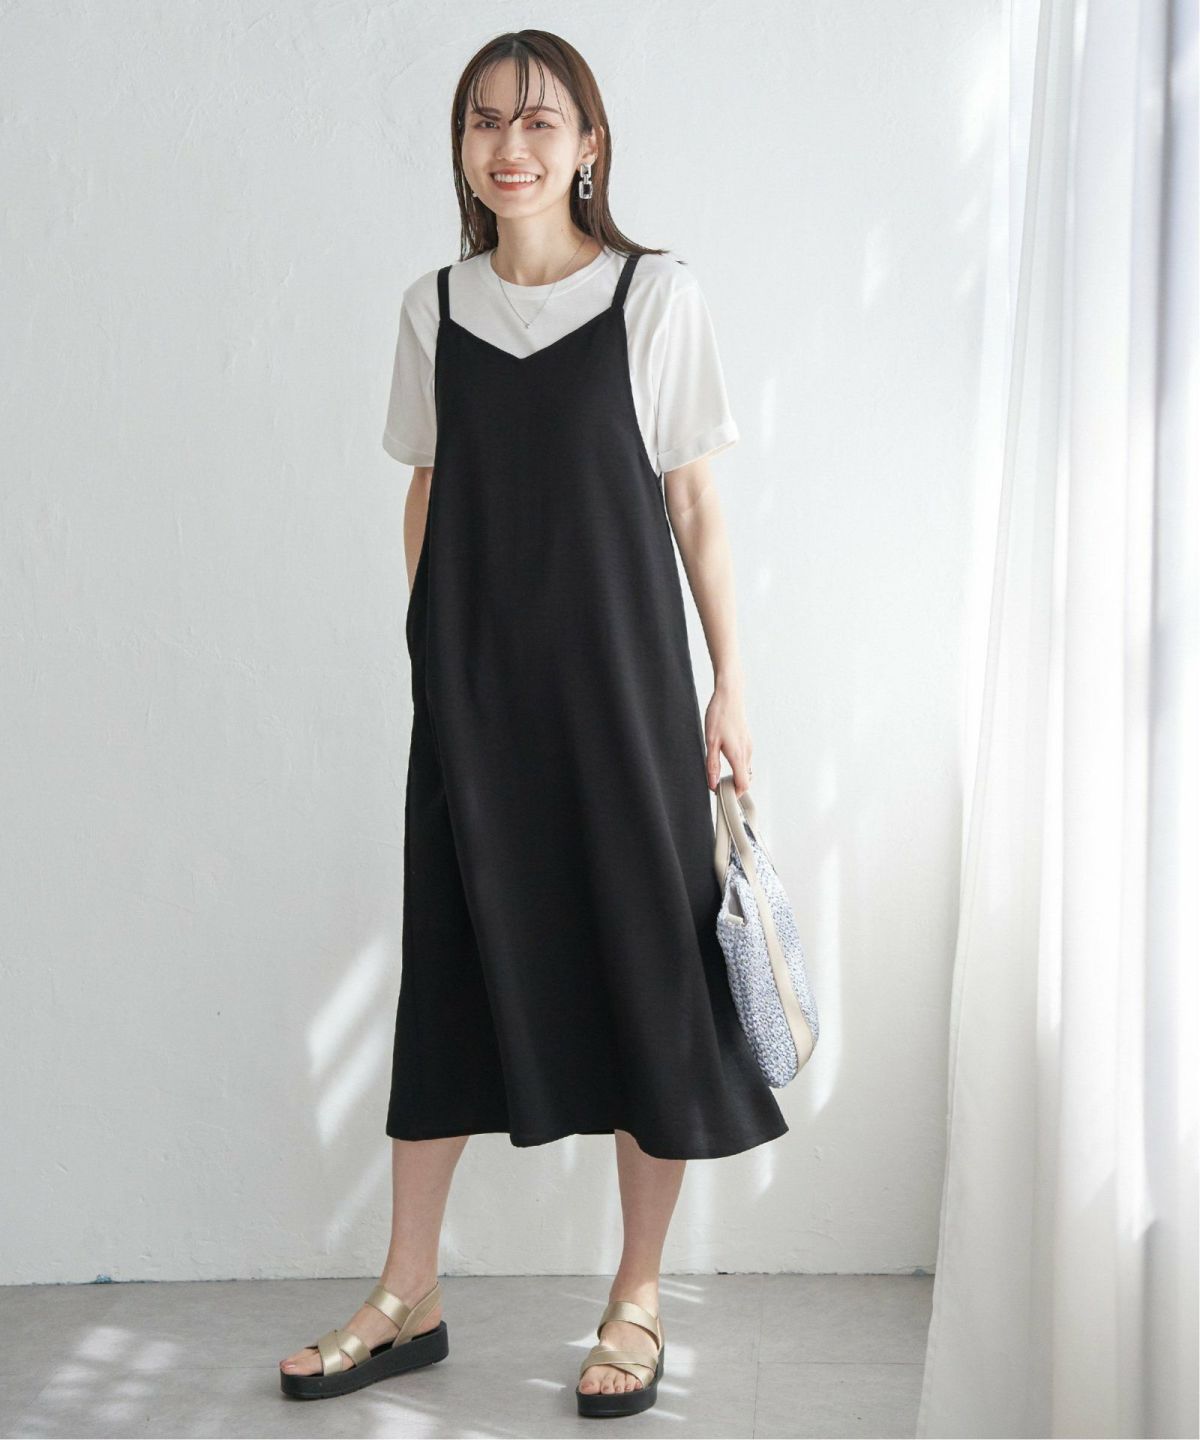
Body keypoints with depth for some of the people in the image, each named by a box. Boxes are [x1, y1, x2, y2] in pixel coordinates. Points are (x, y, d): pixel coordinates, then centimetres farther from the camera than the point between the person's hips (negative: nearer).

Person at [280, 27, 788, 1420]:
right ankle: (407, 1298, 20)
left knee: (641, 965, 3)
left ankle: (638, 1299, 18)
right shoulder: (433, 308, 7)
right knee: (451, 959, 8)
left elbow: (696, 505, 0)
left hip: (619, 675, -3)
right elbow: (427, 493, 13)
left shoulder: (658, 296, -2)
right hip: (472, 681, 3)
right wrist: (437, 648, 8)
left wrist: (729, 686, -2)